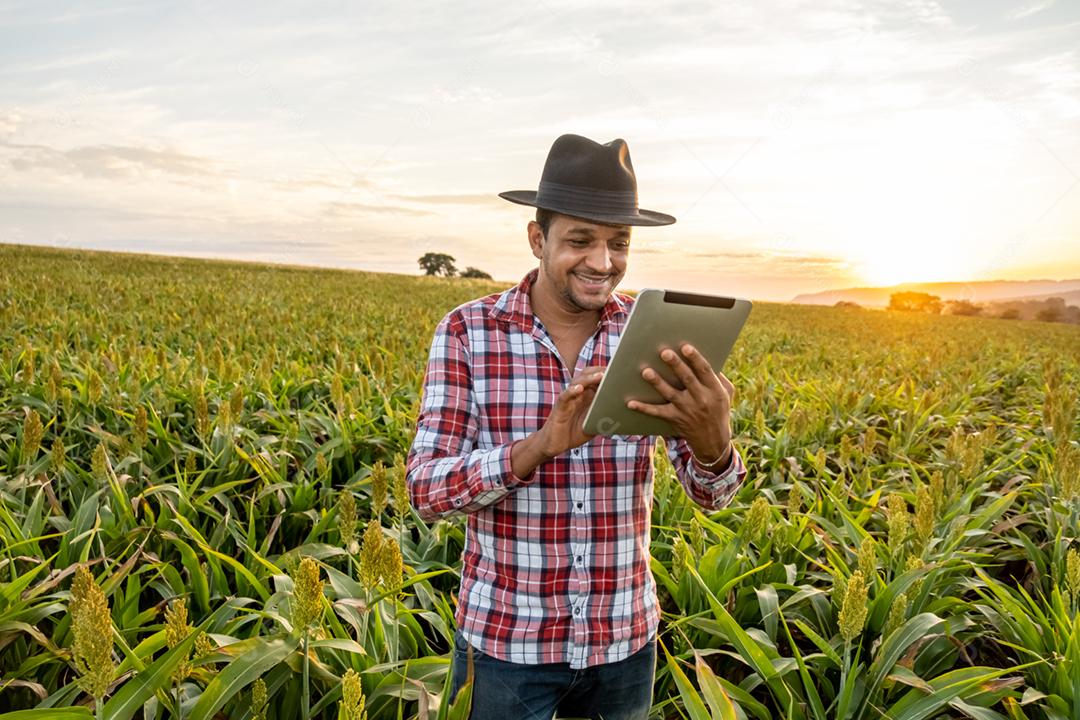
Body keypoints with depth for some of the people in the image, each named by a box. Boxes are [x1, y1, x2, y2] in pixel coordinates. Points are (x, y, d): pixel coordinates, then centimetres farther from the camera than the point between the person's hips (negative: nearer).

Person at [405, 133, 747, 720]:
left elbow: (711, 494, -10)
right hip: (504, 638, -2)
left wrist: (711, 440, -34)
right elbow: (425, 490, -16)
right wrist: (544, 443, -33)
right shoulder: (465, 332, -11)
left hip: (626, 639, 3)